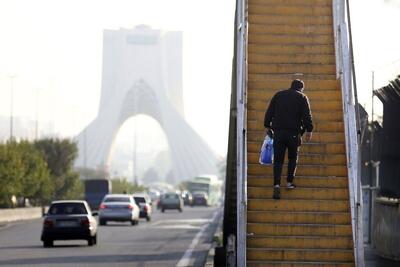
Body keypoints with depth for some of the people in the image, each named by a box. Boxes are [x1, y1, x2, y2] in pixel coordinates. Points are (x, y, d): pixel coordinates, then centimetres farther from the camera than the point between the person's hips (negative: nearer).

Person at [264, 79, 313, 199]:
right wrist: (309, 130, -2)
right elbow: (307, 116, -5)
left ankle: (277, 184, -14)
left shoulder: (278, 95, 13)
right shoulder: (302, 97, 4)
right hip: (294, 132, -2)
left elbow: (269, 112, 10)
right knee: (293, 158, 18)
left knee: (278, 159, 1)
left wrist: (267, 126, 15)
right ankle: (290, 182, 14)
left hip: (278, 131, 2)